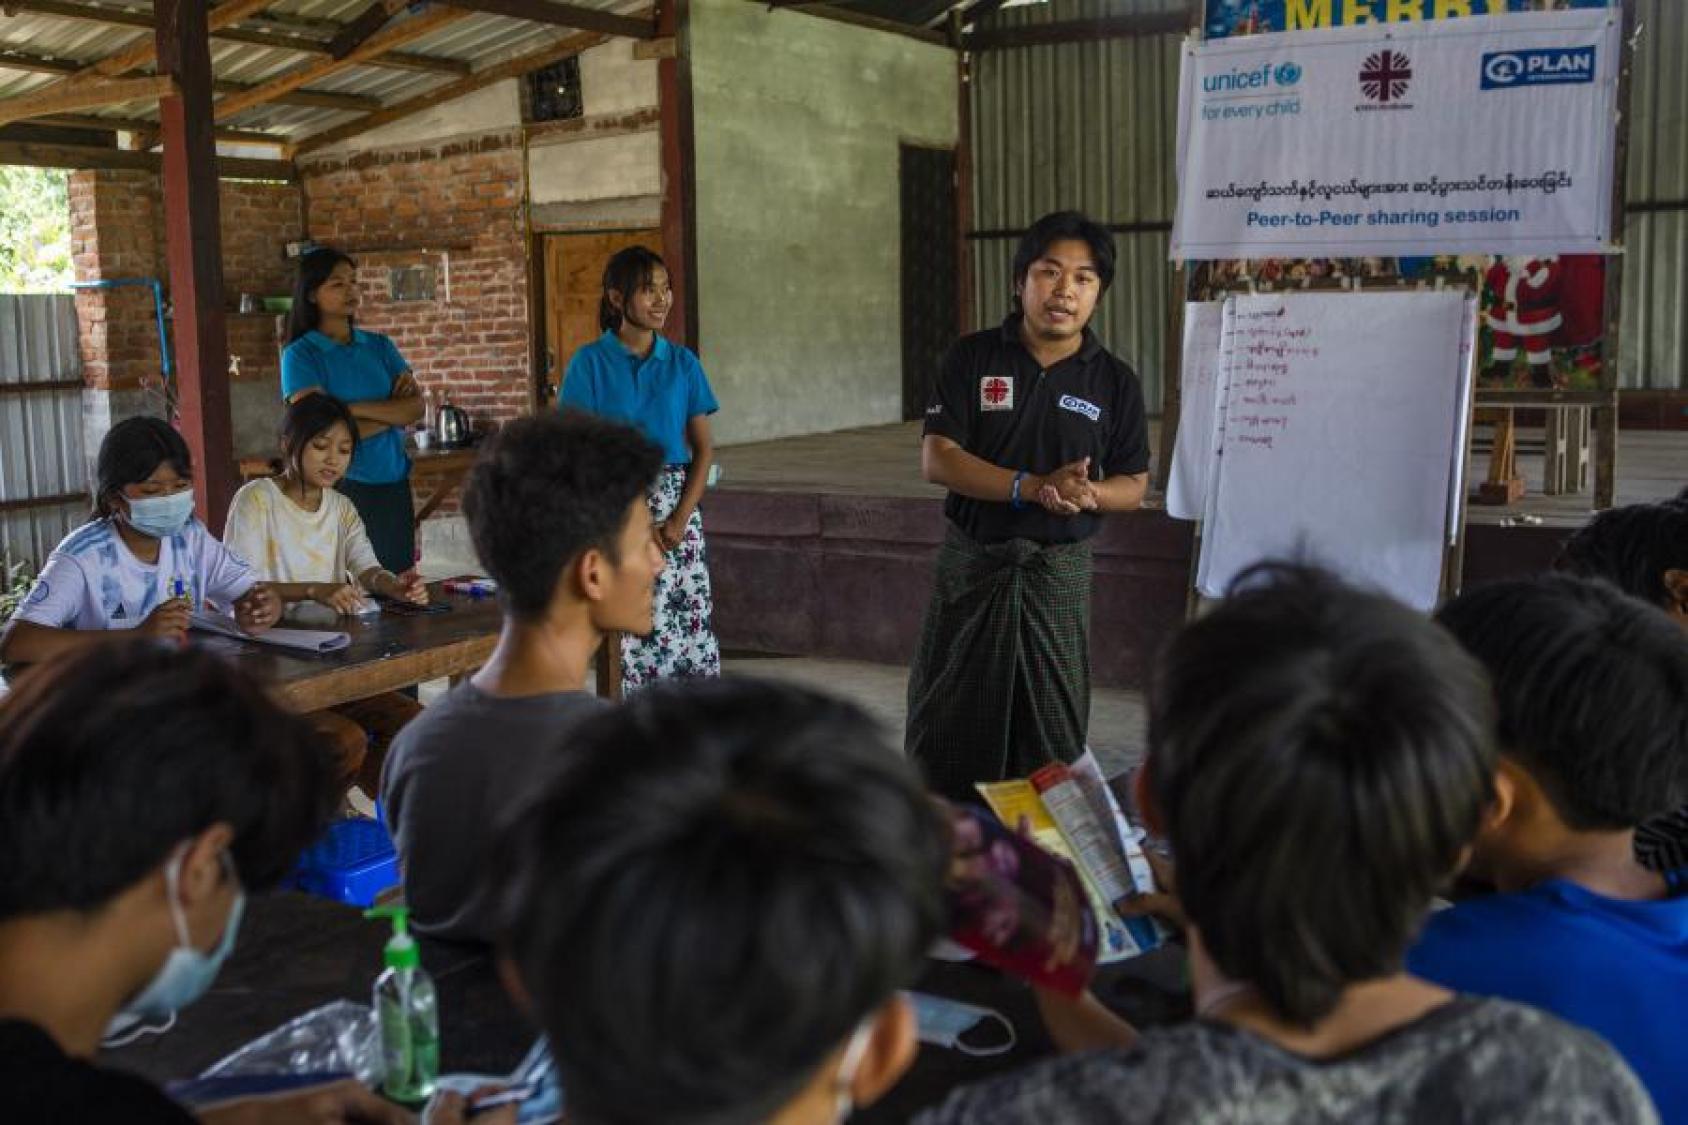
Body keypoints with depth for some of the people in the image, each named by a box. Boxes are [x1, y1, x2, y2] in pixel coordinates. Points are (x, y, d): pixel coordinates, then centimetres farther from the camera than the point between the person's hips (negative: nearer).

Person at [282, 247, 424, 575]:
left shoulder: (379, 346, 11)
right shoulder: (300, 356, -3)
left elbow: (417, 407, -2)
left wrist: (355, 408, -12)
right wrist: (392, 414, -8)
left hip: (394, 484, 4)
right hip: (342, 486, -4)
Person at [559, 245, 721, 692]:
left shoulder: (683, 362, 7)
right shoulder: (591, 362, -1)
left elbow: (704, 448, 6)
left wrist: (680, 519, -7)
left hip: (676, 505, 3)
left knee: (691, 621, 0)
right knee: (625, 632, -4)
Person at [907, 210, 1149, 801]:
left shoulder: (1115, 381, 2)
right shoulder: (973, 358, -2)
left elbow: (1134, 483, 6)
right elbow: (936, 459, -10)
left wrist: (1088, 494, -18)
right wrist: (1035, 487, -21)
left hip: (1059, 571, 1)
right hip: (971, 563, -1)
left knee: (1053, 731, 7)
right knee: (946, 717, 6)